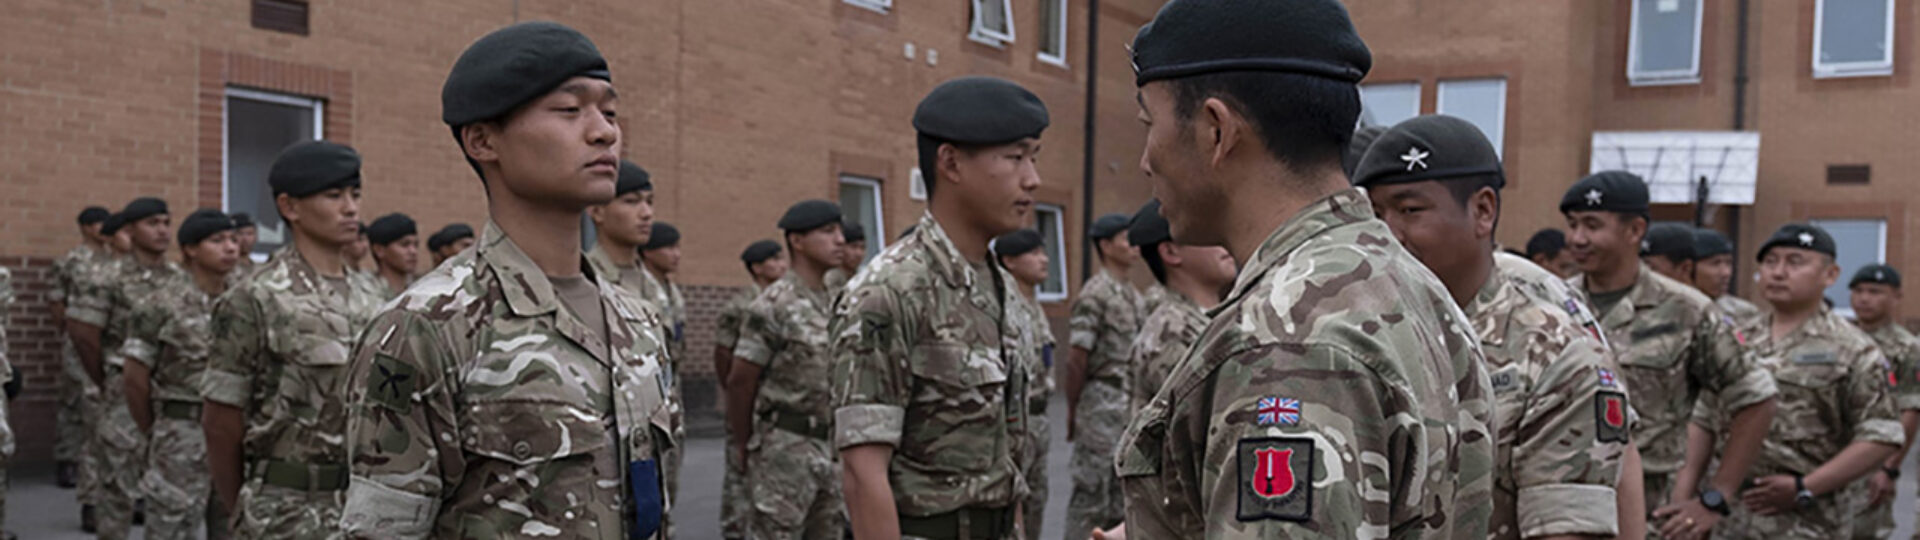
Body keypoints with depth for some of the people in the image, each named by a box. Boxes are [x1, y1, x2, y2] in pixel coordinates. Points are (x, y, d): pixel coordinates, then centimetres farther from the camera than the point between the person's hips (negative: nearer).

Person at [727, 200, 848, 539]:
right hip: (787, 445, -7)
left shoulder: (834, 305, 10)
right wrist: (745, 444, -2)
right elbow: (740, 380, -10)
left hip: (830, 444, 8)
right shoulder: (773, 306, -13)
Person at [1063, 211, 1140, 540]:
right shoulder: (1095, 295, -13)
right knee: (1091, 492, -2)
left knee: (1123, 490, 13)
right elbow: (1077, 358, -14)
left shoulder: (1134, 296, 14)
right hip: (1102, 402, -8)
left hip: (1131, 405, 8)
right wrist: (1073, 409, -11)